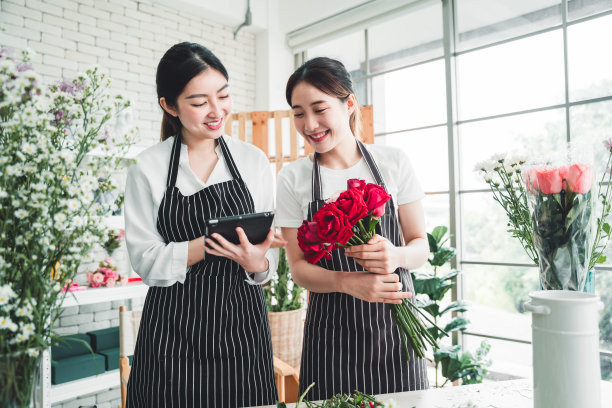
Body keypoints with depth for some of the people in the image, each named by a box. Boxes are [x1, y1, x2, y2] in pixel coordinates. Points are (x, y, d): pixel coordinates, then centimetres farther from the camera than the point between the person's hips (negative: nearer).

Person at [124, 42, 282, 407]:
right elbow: (146, 260, -6)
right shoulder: (148, 168, -2)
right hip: (173, 333, -1)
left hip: (242, 326, 2)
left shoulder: (254, 161, 2)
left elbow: (270, 259, 3)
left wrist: (256, 262, -19)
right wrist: (211, 244, -21)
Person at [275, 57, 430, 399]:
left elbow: (421, 245, 2)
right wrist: (347, 282, -21)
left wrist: (397, 256, -21)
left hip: (396, 330, 1)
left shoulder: (393, 162, -2)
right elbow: (299, 267, -2)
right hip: (333, 333, 0)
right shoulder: (293, 178, -3)